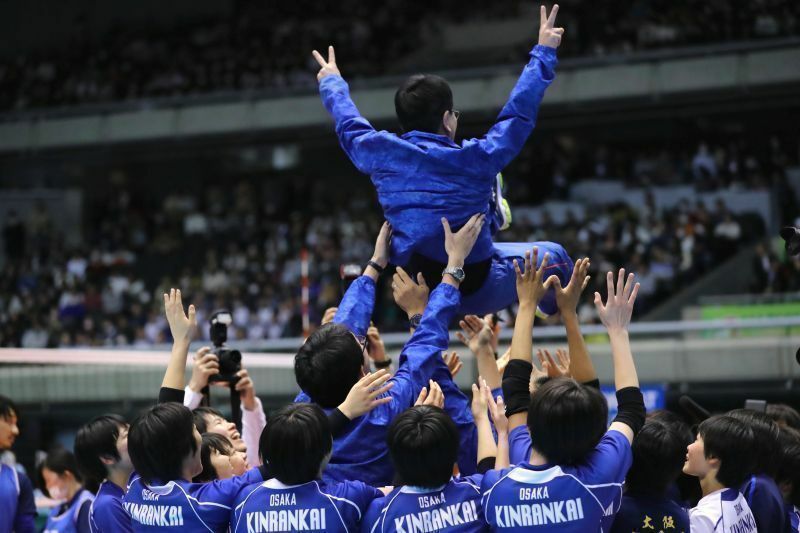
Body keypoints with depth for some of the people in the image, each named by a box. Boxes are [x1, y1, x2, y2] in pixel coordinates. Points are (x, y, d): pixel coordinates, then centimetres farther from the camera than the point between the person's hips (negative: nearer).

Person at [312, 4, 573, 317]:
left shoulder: (382, 153, -10)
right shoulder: (475, 159, -19)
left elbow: (349, 126, 12)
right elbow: (519, 113, -8)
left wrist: (333, 84, 32)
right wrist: (543, 54, 5)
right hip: (477, 291, -4)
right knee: (555, 256, 22)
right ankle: (554, 310, 50)